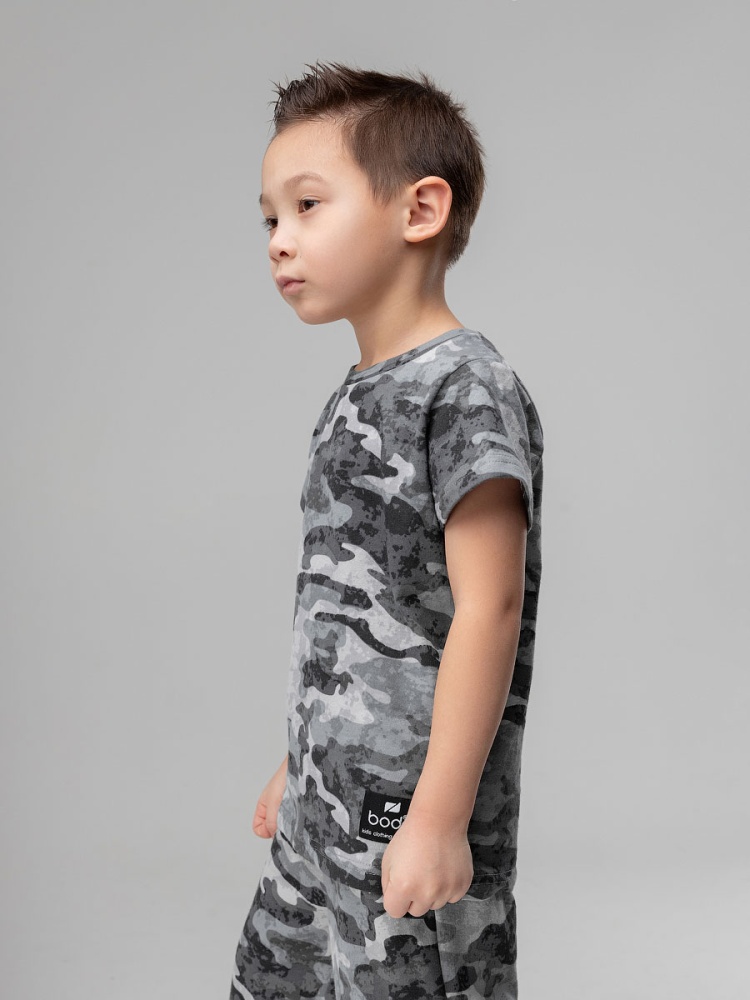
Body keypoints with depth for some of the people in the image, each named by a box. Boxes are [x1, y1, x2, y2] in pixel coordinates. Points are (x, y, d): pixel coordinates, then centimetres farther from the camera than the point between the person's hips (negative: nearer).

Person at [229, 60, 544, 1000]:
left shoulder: (465, 389, -16)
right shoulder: (356, 397, 10)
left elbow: (488, 608, -21)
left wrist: (440, 817, -22)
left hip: (411, 816, -9)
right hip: (327, 807, 9)